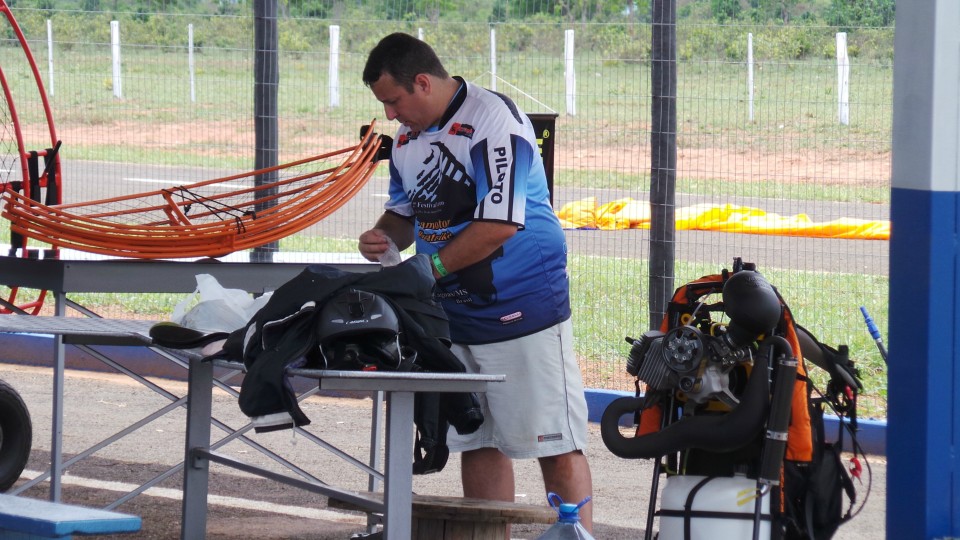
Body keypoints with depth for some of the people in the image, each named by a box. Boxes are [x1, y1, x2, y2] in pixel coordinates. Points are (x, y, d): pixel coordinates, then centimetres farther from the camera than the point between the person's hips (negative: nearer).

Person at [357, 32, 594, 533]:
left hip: (523, 309, -8)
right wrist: (385, 236, -1)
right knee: (478, 444, 10)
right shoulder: (407, 139, 9)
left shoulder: (493, 120, -16)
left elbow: (500, 223, -22)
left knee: (556, 445, -5)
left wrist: (429, 268, -18)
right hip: (455, 317, 8)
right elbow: (405, 209, 22)